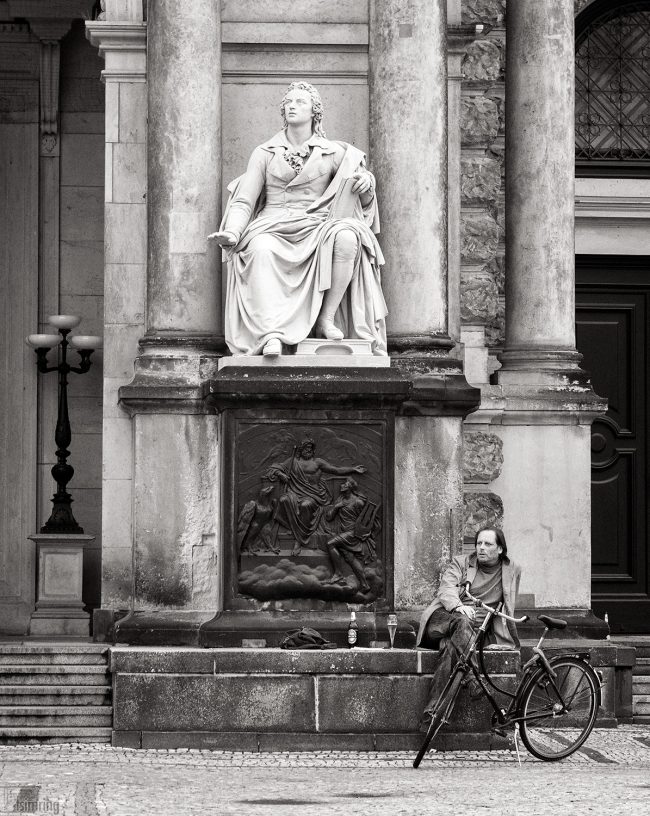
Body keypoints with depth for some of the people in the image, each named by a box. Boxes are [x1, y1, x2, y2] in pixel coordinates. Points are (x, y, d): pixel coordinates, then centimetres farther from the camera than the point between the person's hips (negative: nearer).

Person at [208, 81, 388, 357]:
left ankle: (327, 318, -27)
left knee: (346, 237, -34)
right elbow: (243, 202, 9)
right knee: (261, 251, -38)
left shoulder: (333, 153, 15)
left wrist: (366, 184, -8)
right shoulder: (264, 153, 15)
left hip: (317, 230, 1)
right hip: (273, 230, -1)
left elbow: (364, 201, 18)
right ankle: (271, 333, -50)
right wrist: (232, 233, -12)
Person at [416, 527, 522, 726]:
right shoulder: (460, 563, 13)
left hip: (478, 629, 1)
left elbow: (508, 609, 24)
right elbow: (446, 589, -5)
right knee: (461, 622, -38)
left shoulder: (512, 571, 18)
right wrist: (459, 607, -27)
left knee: (452, 646, -34)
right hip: (443, 619, -1)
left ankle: (433, 708, -45)